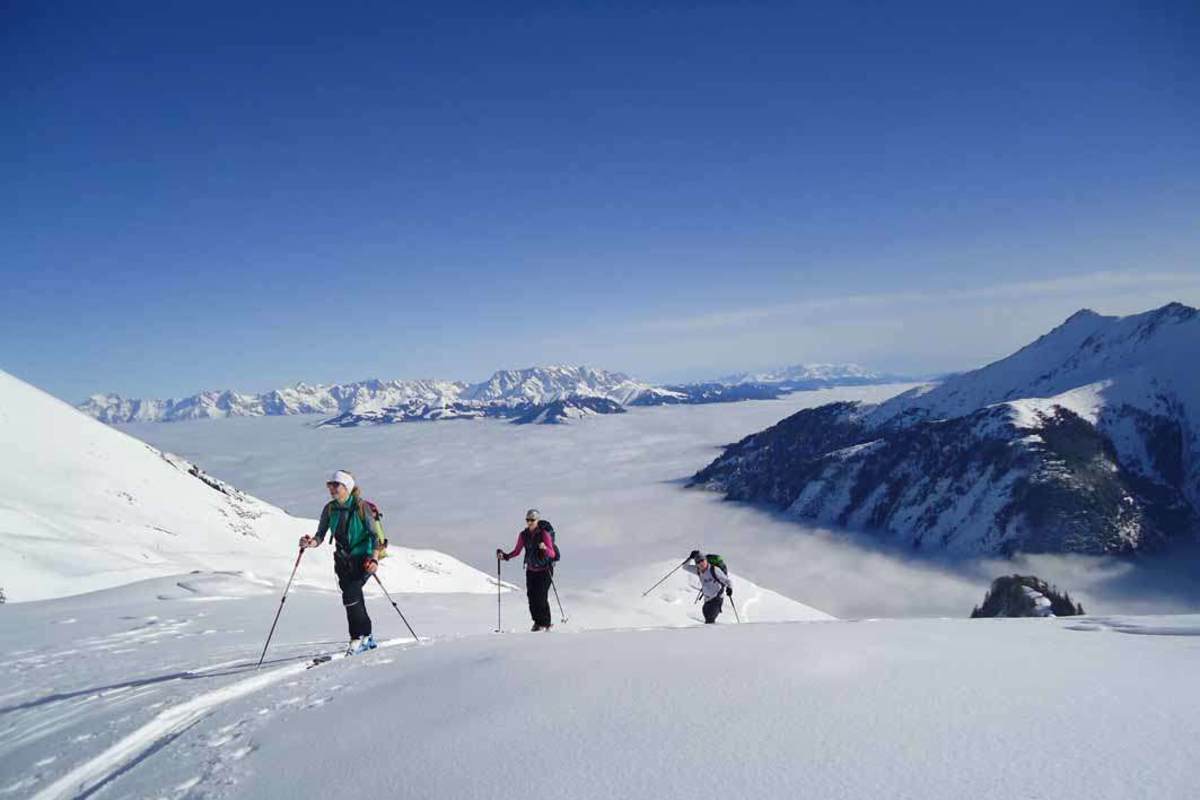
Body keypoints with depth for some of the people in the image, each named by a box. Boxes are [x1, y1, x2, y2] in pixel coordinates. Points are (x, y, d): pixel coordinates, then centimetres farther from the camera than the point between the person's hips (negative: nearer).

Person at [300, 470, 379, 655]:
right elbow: (320, 536, 2)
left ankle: (358, 637, -7)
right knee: (353, 598, 2)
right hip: (343, 560, 5)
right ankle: (366, 637, 18)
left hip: (363, 558, -5)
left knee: (350, 594, -20)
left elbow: (375, 535, -12)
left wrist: (373, 558, -25)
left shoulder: (361, 507, -12)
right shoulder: (330, 509, 2)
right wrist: (311, 542, -21)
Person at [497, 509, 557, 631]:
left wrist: (545, 548, -39)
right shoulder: (523, 534, -2)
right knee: (531, 596, -3)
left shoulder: (544, 534, -15)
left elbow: (552, 554, -20)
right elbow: (517, 551, 9)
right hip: (531, 570, 4)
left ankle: (546, 623, 6)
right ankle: (538, 621, 18)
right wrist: (505, 556, -5)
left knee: (541, 597, -11)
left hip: (545, 570, -4)